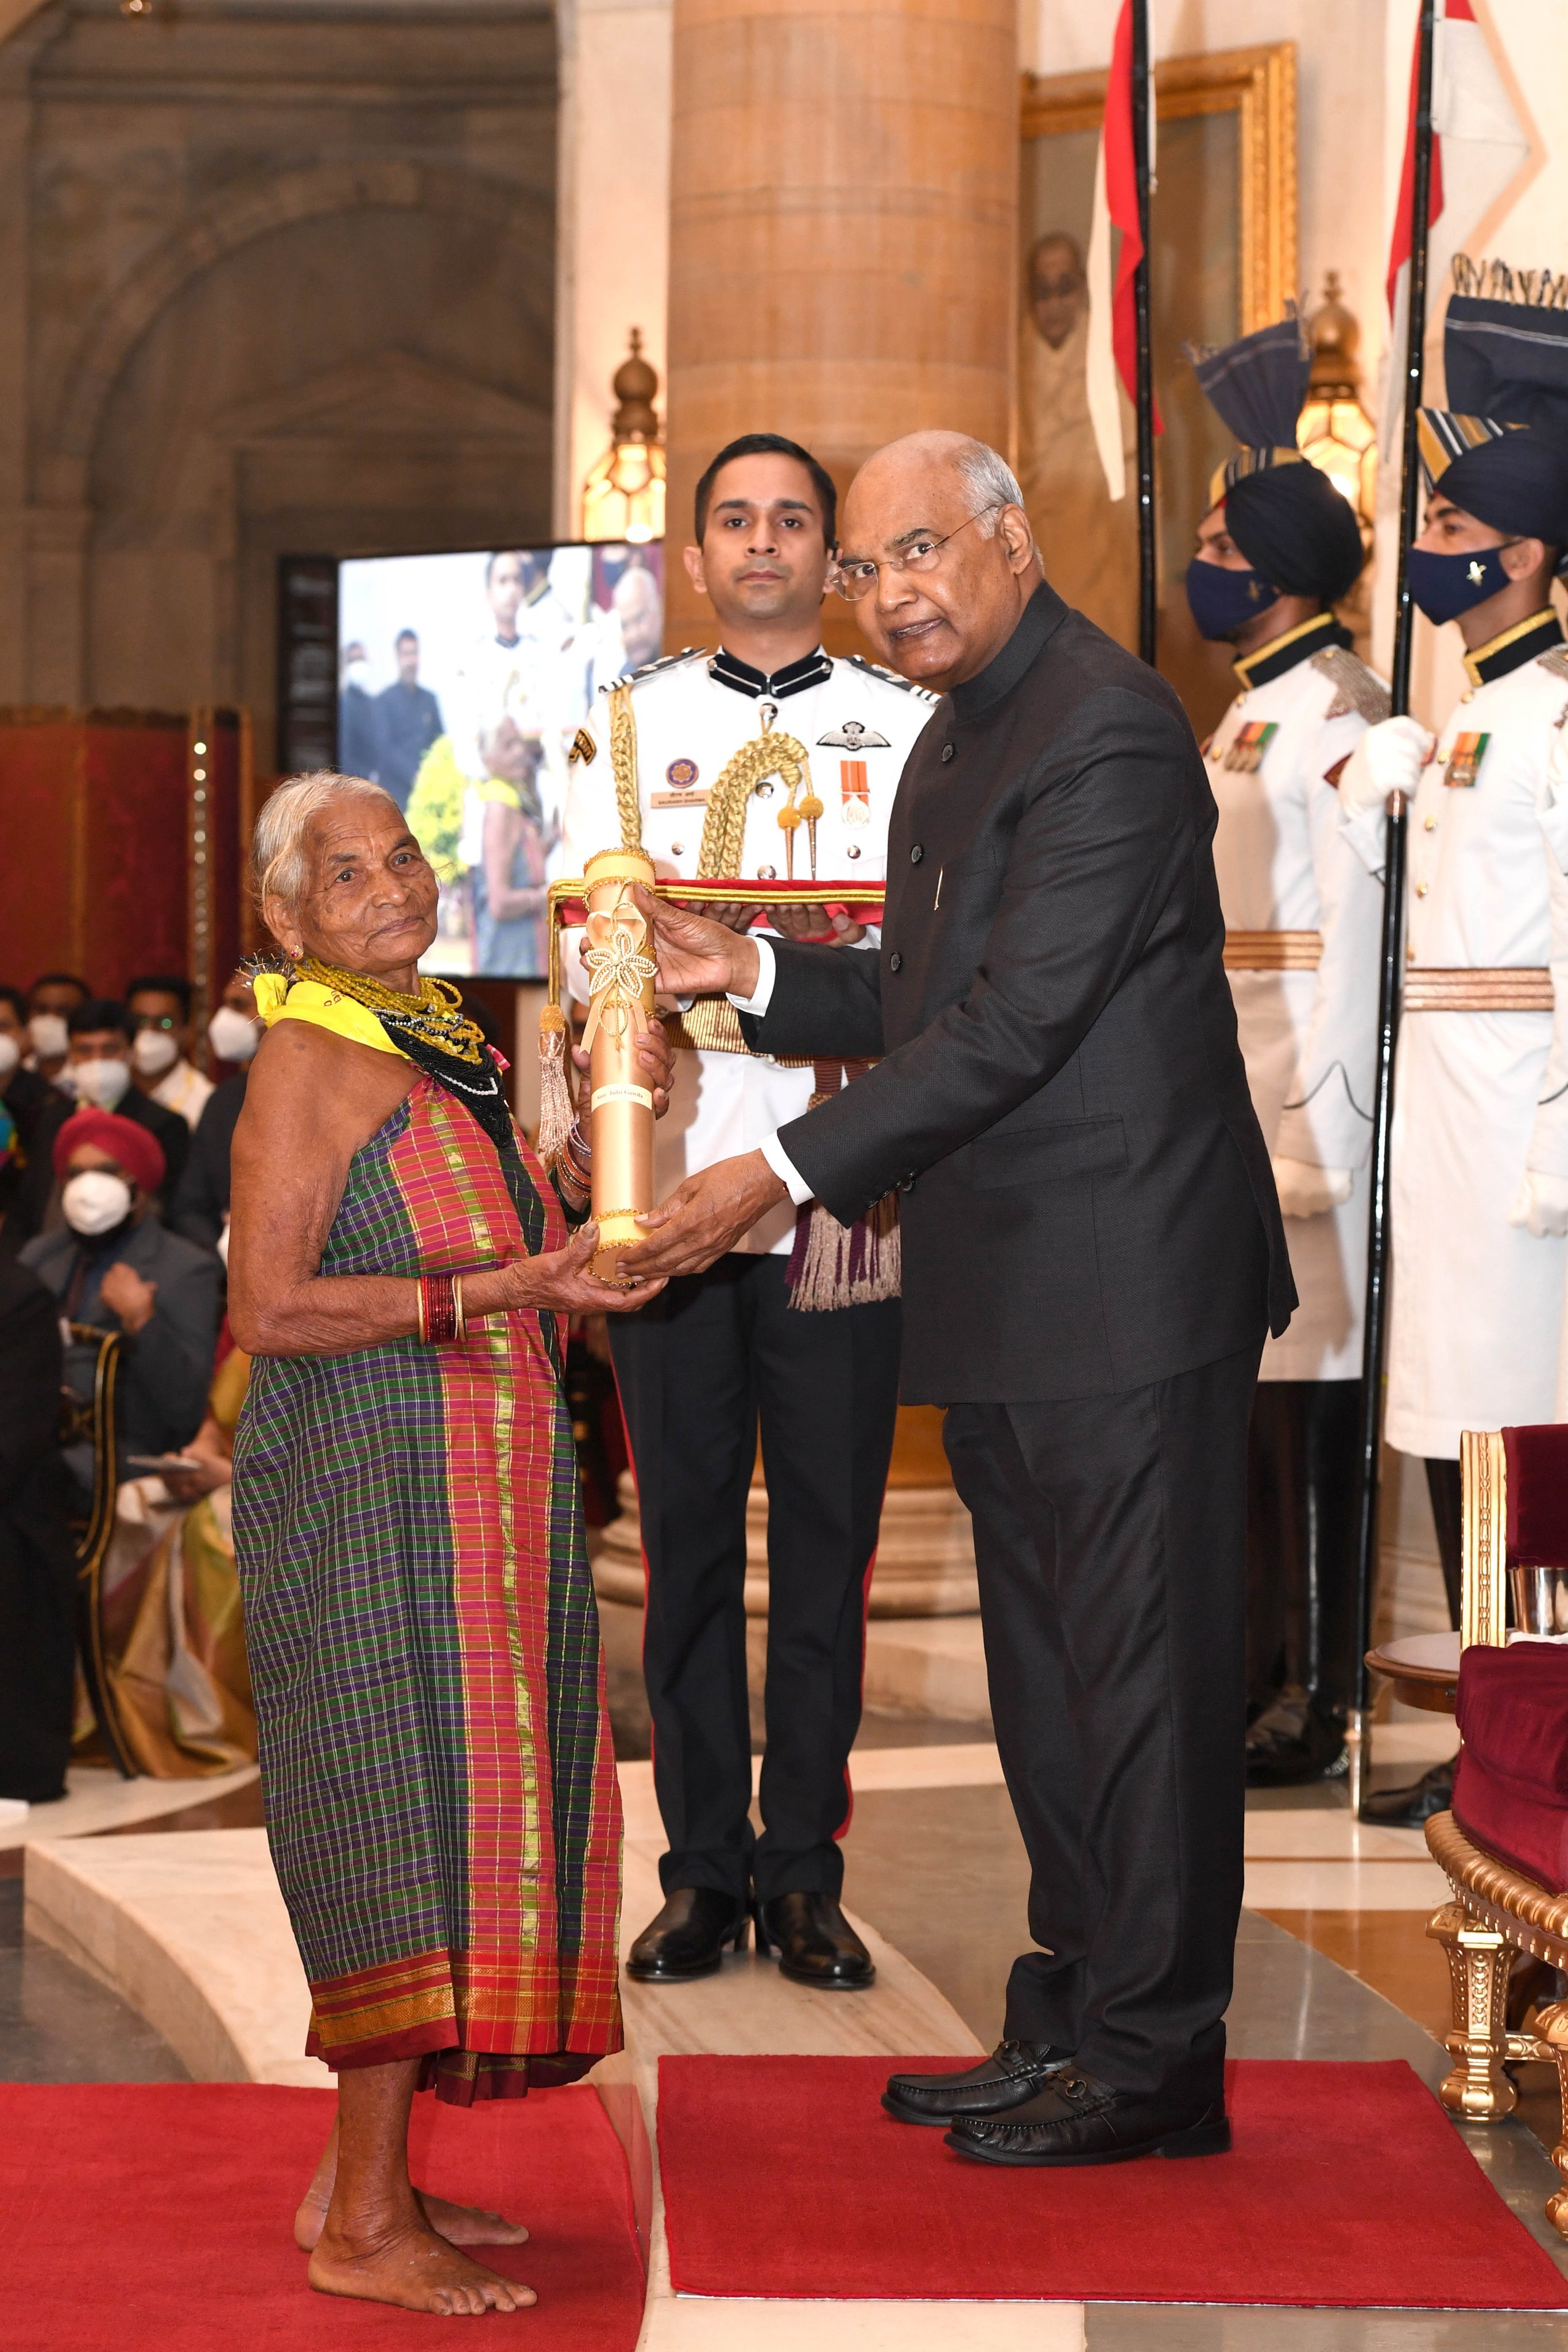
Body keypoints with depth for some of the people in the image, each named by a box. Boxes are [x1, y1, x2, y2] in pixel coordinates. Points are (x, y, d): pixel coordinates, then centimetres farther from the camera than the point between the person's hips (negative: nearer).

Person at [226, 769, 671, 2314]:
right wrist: (489, 1292, -23)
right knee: (411, 1814, -8)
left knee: (460, 1820, 10)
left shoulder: (441, 1053, 16)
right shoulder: (306, 1058, -11)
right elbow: (268, 1308, -18)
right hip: (367, 1483, -9)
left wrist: (602, 1132, 11)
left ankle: (363, 2175, 19)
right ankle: (362, 2227, -1)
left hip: (473, 1490, 9)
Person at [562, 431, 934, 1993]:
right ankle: (704, 1868, 13)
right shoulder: (628, 725, 13)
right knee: (686, 1527, 4)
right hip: (671, 1170, 1)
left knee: (827, 1536, 2)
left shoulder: (908, 726, 9)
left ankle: (804, 1873, 11)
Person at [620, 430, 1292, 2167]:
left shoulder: (1108, 732, -16)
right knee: (1047, 1673, 15)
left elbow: (1016, 1021, -21)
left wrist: (787, 1175, -21)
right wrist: (754, 974, 5)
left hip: (1125, 1285, -10)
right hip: (1005, 1301, 10)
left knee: (1140, 1667, -2)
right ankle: (1074, 2015, 25)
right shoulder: (958, 738, 17)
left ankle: (1153, 2056, 7)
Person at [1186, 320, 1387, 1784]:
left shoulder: (1335, 715, -12)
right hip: (1227, 1112, 10)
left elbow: (1354, 936, -17)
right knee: (1242, 1395, 14)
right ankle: (1256, 1669, 23)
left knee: (1302, 1393, -5)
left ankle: (1314, 1703, 1)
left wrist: (1315, 1133, -19)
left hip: (1296, 1111, -10)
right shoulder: (1252, 715, 18)